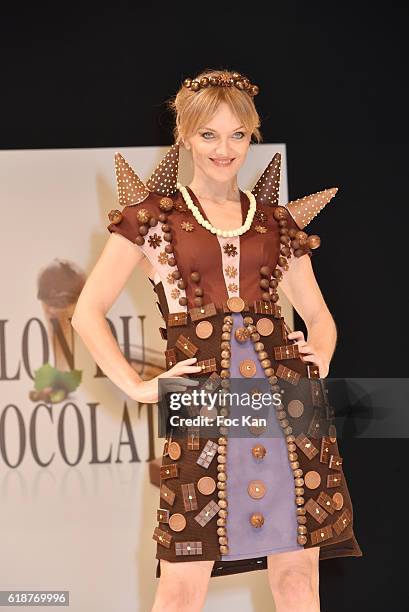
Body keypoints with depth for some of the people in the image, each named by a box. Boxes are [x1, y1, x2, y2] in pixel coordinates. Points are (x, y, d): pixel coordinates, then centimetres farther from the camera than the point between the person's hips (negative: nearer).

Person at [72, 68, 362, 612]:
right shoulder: (154, 216, 6)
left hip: (288, 402, 3)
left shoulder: (278, 222, 15)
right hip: (201, 405, -3)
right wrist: (139, 387, -5)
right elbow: (88, 313, 4)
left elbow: (319, 315, 24)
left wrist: (321, 359, 3)